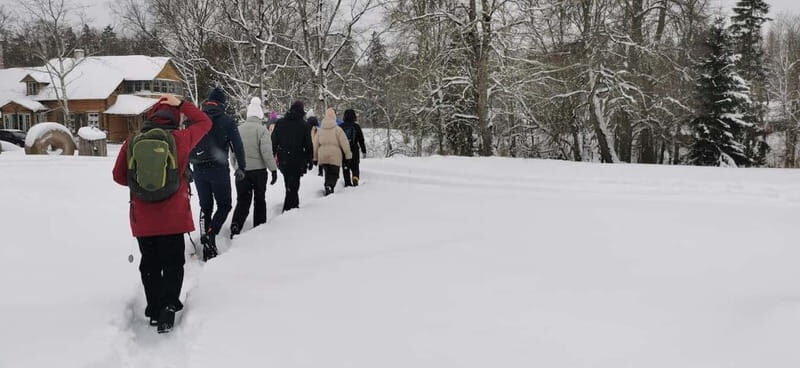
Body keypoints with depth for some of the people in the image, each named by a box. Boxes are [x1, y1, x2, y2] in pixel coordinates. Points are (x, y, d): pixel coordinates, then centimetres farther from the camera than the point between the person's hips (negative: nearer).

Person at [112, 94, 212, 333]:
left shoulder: (132, 142, -2)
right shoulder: (180, 139, -7)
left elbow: (119, 176, 7)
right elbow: (204, 122, 9)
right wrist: (181, 105, 11)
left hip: (142, 219, 2)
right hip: (173, 217, -2)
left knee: (150, 264, 15)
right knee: (173, 264, 8)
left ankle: (155, 311, 19)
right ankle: (168, 308, -7)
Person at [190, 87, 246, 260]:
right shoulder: (227, 121, -4)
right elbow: (238, 146, -5)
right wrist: (241, 167, 3)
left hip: (199, 169, 4)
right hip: (219, 168, -4)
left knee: (205, 207, 13)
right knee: (224, 205, 9)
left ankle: (206, 247, 11)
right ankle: (211, 234, -14)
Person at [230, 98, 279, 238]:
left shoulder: (239, 129, 4)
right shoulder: (261, 129, -10)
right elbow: (267, 152, -15)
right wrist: (273, 169, -9)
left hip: (241, 170, 3)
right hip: (258, 169, -3)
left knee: (242, 200, 5)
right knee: (259, 200, 13)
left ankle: (236, 225, -16)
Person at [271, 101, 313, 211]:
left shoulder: (279, 123, 4)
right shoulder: (303, 124, -6)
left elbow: (273, 141, 4)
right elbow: (308, 144, -4)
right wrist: (310, 159, 4)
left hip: (283, 158, 4)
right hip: (298, 160, -4)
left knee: (289, 183, 19)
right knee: (293, 185, 0)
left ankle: (294, 205, 29)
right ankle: (288, 207, -8)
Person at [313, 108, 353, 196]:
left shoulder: (320, 130, 8)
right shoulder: (337, 129, -7)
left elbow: (315, 144, 12)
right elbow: (344, 143, -7)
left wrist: (315, 157, 19)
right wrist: (348, 155, 2)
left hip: (322, 156, 4)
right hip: (334, 157, -4)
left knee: (327, 174, 17)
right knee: (334, 174, -2)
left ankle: (328, 187, 10)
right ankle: (329, 186, -27)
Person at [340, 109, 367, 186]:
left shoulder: (340, 127, -2)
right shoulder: (356, 126, -4)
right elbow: (361, 139, 1)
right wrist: (364, 150, 8)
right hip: (354, 150, -1)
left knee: (346, 168, 9)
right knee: (355, 167, 9)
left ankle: (347, 183, 8)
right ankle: (355, 178, -14)